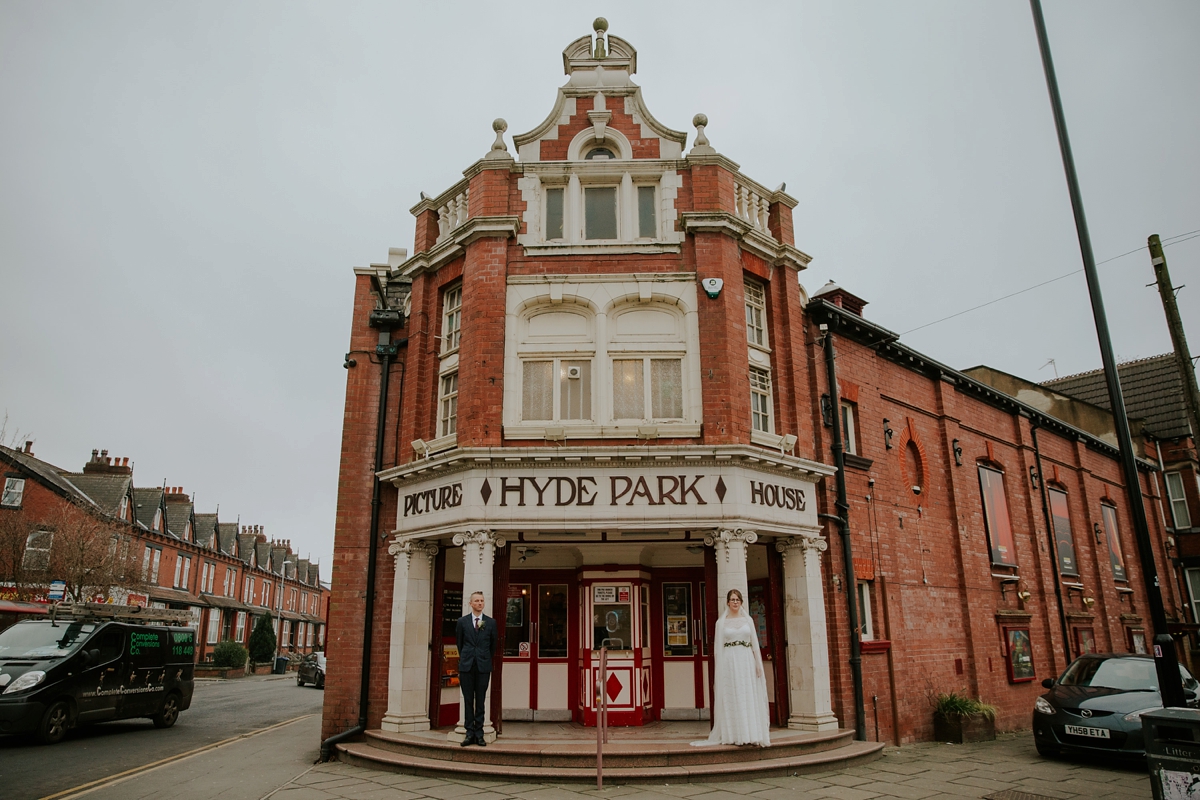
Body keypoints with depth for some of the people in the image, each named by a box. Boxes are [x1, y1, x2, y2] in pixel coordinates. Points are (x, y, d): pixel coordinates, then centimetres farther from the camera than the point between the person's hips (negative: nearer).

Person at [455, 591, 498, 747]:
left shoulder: (491, 622, 3)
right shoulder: (462, 622, 4)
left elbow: (493, 644, 12)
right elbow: (459, 642, 14)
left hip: (483, 666, 0)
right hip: (466, 666, 0)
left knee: (480, 701, 3)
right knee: (468, 701, 4)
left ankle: (479, 734, 9)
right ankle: (470, 733, 10)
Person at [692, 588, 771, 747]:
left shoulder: (748, 619, 9)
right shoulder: (721, 622, 5)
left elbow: (755, 643, 8)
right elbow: (718, 647, 3)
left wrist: (758, 663, 0)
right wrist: (719, 667, -5)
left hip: (747, 661, 2)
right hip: (729, 662, -2)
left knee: (750, 698, 1)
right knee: (732, 698, -1)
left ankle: (752, 734, 7)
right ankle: (735, 735, 4)